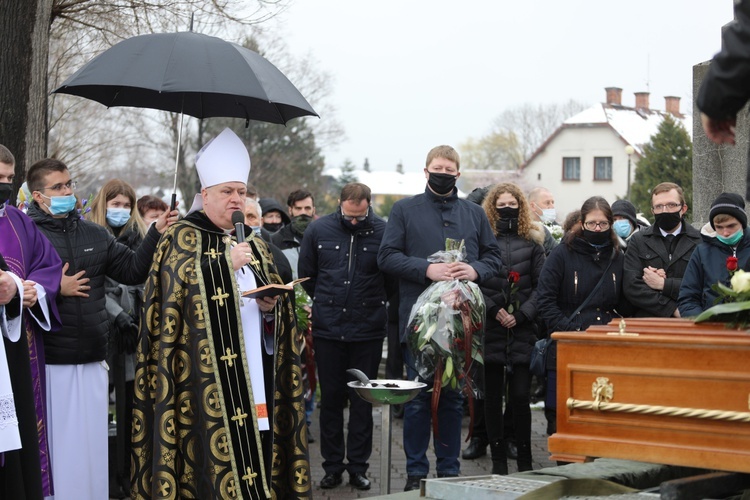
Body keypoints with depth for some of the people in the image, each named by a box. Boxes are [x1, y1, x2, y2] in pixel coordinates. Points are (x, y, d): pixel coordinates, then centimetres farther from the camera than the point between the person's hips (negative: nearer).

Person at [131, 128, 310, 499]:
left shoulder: (254, 244, 19)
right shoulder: (183, 239, 1)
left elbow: (274, 298, 21)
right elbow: (175, 294, -12)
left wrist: (270, 308, -2)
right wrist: (225, 263, -14)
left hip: (254, 378, 6)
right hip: (206, 379, -6)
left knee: (254, 453, 2)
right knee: (215, 452, -10)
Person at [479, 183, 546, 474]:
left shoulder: (532, 242, 9)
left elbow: (541, 286, 5)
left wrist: (521, 315, -6)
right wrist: (494, 310, -11)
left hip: (522, 330, 0)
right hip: (490, 329, 0)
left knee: (520, 396, -4)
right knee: (492, 397, 4)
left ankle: (524, 459, 6)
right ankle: (498, 459, 12)